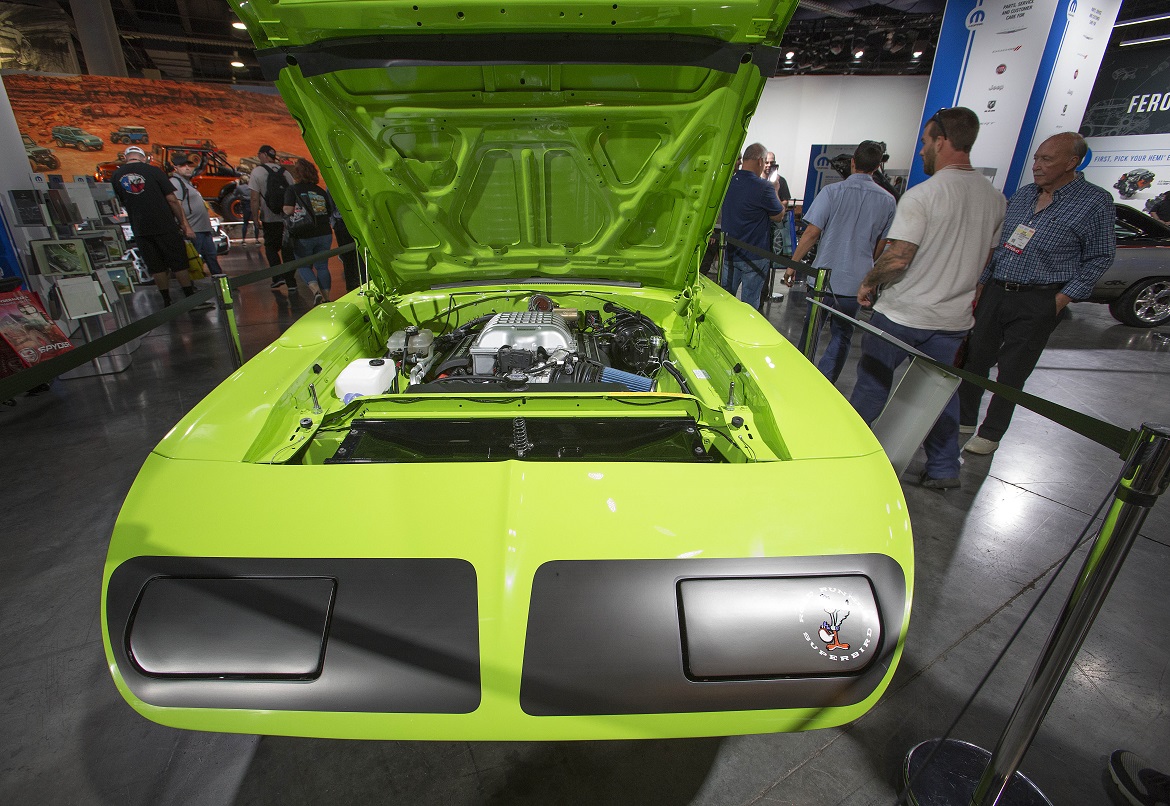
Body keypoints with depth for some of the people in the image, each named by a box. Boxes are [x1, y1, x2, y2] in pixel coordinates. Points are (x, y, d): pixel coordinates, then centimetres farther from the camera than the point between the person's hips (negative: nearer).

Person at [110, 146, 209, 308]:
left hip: (140, 230, 3)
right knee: (179, 264, 2)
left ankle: (167, 302, 11)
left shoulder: (116, 176, 7)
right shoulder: (153, 170, -4)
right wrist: (184, 224, 0)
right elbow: (171, 199, -6)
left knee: (156, 268, 9)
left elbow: (119, 203, 14)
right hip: (166, 226, -3)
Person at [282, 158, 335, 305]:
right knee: (322, 266, 9)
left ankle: (316, 292, -12)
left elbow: (288, 210, -13)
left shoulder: (292, 190, -4)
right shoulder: (321, 191, 9)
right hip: (324, 234, 3)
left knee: (303, 266, 10)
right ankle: (326, 297, 4)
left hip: (303, 236, -3)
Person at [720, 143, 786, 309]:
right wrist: (775, 191, 8)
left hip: (729, 253, 6)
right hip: (754, 257, -6)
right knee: (749, 303, 5)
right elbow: (779, 216, -5)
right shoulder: (763, 188, -20)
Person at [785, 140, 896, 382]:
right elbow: (880, 246, 10)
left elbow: (811, 233, -12)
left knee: (811, 330, 14)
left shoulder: (832, 191, -8)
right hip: (856, 281, 2)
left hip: (823, 277, -2)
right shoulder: (888, 201, 3)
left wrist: (793, 264, -2)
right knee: (841, 335, 13)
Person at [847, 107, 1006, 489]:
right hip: (954, 318, 6)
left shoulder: (922, 194, -16)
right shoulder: (995, 199, 7)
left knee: (871, 386, 8)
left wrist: (868, 283, -5)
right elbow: (984, 257, 16)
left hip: (901, 314, -6)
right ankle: (944, 469, 24)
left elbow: (898, 257, -21)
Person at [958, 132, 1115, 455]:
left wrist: (1061, 300, -11)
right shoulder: (1023, 195, 10)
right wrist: (980, 286, 10)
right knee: (975, 358, 7)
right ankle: (964, 419, 22)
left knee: (1011, 372, 1)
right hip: (995, 292, 5)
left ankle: (990, 434, 13)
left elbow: (1099, 258, -3)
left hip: (1037, 303, -5)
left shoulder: (1096, 202, -5)